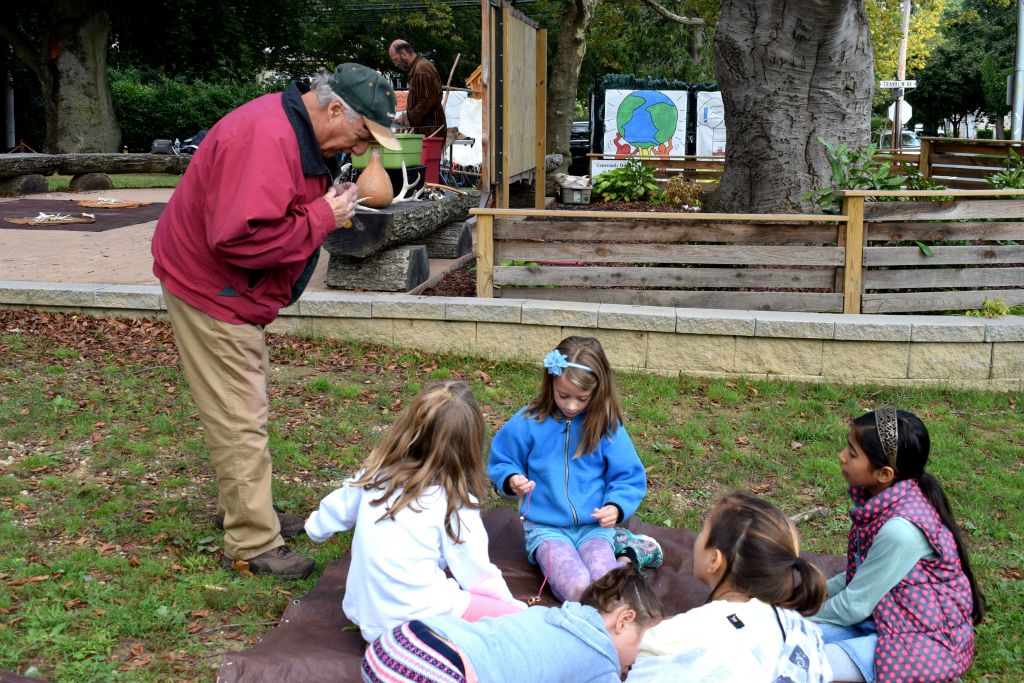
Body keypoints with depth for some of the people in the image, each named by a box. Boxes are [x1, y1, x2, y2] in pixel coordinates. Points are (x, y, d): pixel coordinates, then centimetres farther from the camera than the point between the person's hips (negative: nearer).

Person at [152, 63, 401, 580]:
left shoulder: (302, 134, 6)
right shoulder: (265, 138, -29)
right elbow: (241, 238, -36)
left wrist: (329, 206, -2)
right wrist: (322, 217, -26)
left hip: (237, 291, 11)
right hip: (210, 289, -11)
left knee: (244, 410, 19)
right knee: (240, 420, -6)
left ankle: (244, 510, 34)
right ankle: (252, 546, 3)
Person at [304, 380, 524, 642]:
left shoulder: (376, 474, 2)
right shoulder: (455, 501, -13)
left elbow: (336, 509, 22)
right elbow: (477, 573, -5)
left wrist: (317, 525, 44)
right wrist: (512, 605, 12)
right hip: (418, 618, -7)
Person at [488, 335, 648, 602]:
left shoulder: (608, 427, -2)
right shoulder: (528, 422, -4)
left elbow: (629, 478, 4)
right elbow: (500, 463, 8)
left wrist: (616, 507, -16)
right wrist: (511, 481, -15)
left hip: (594, 526, 1)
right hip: (545, 527, -1)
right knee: (576, 588, -28)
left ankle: (624, 559, 5)